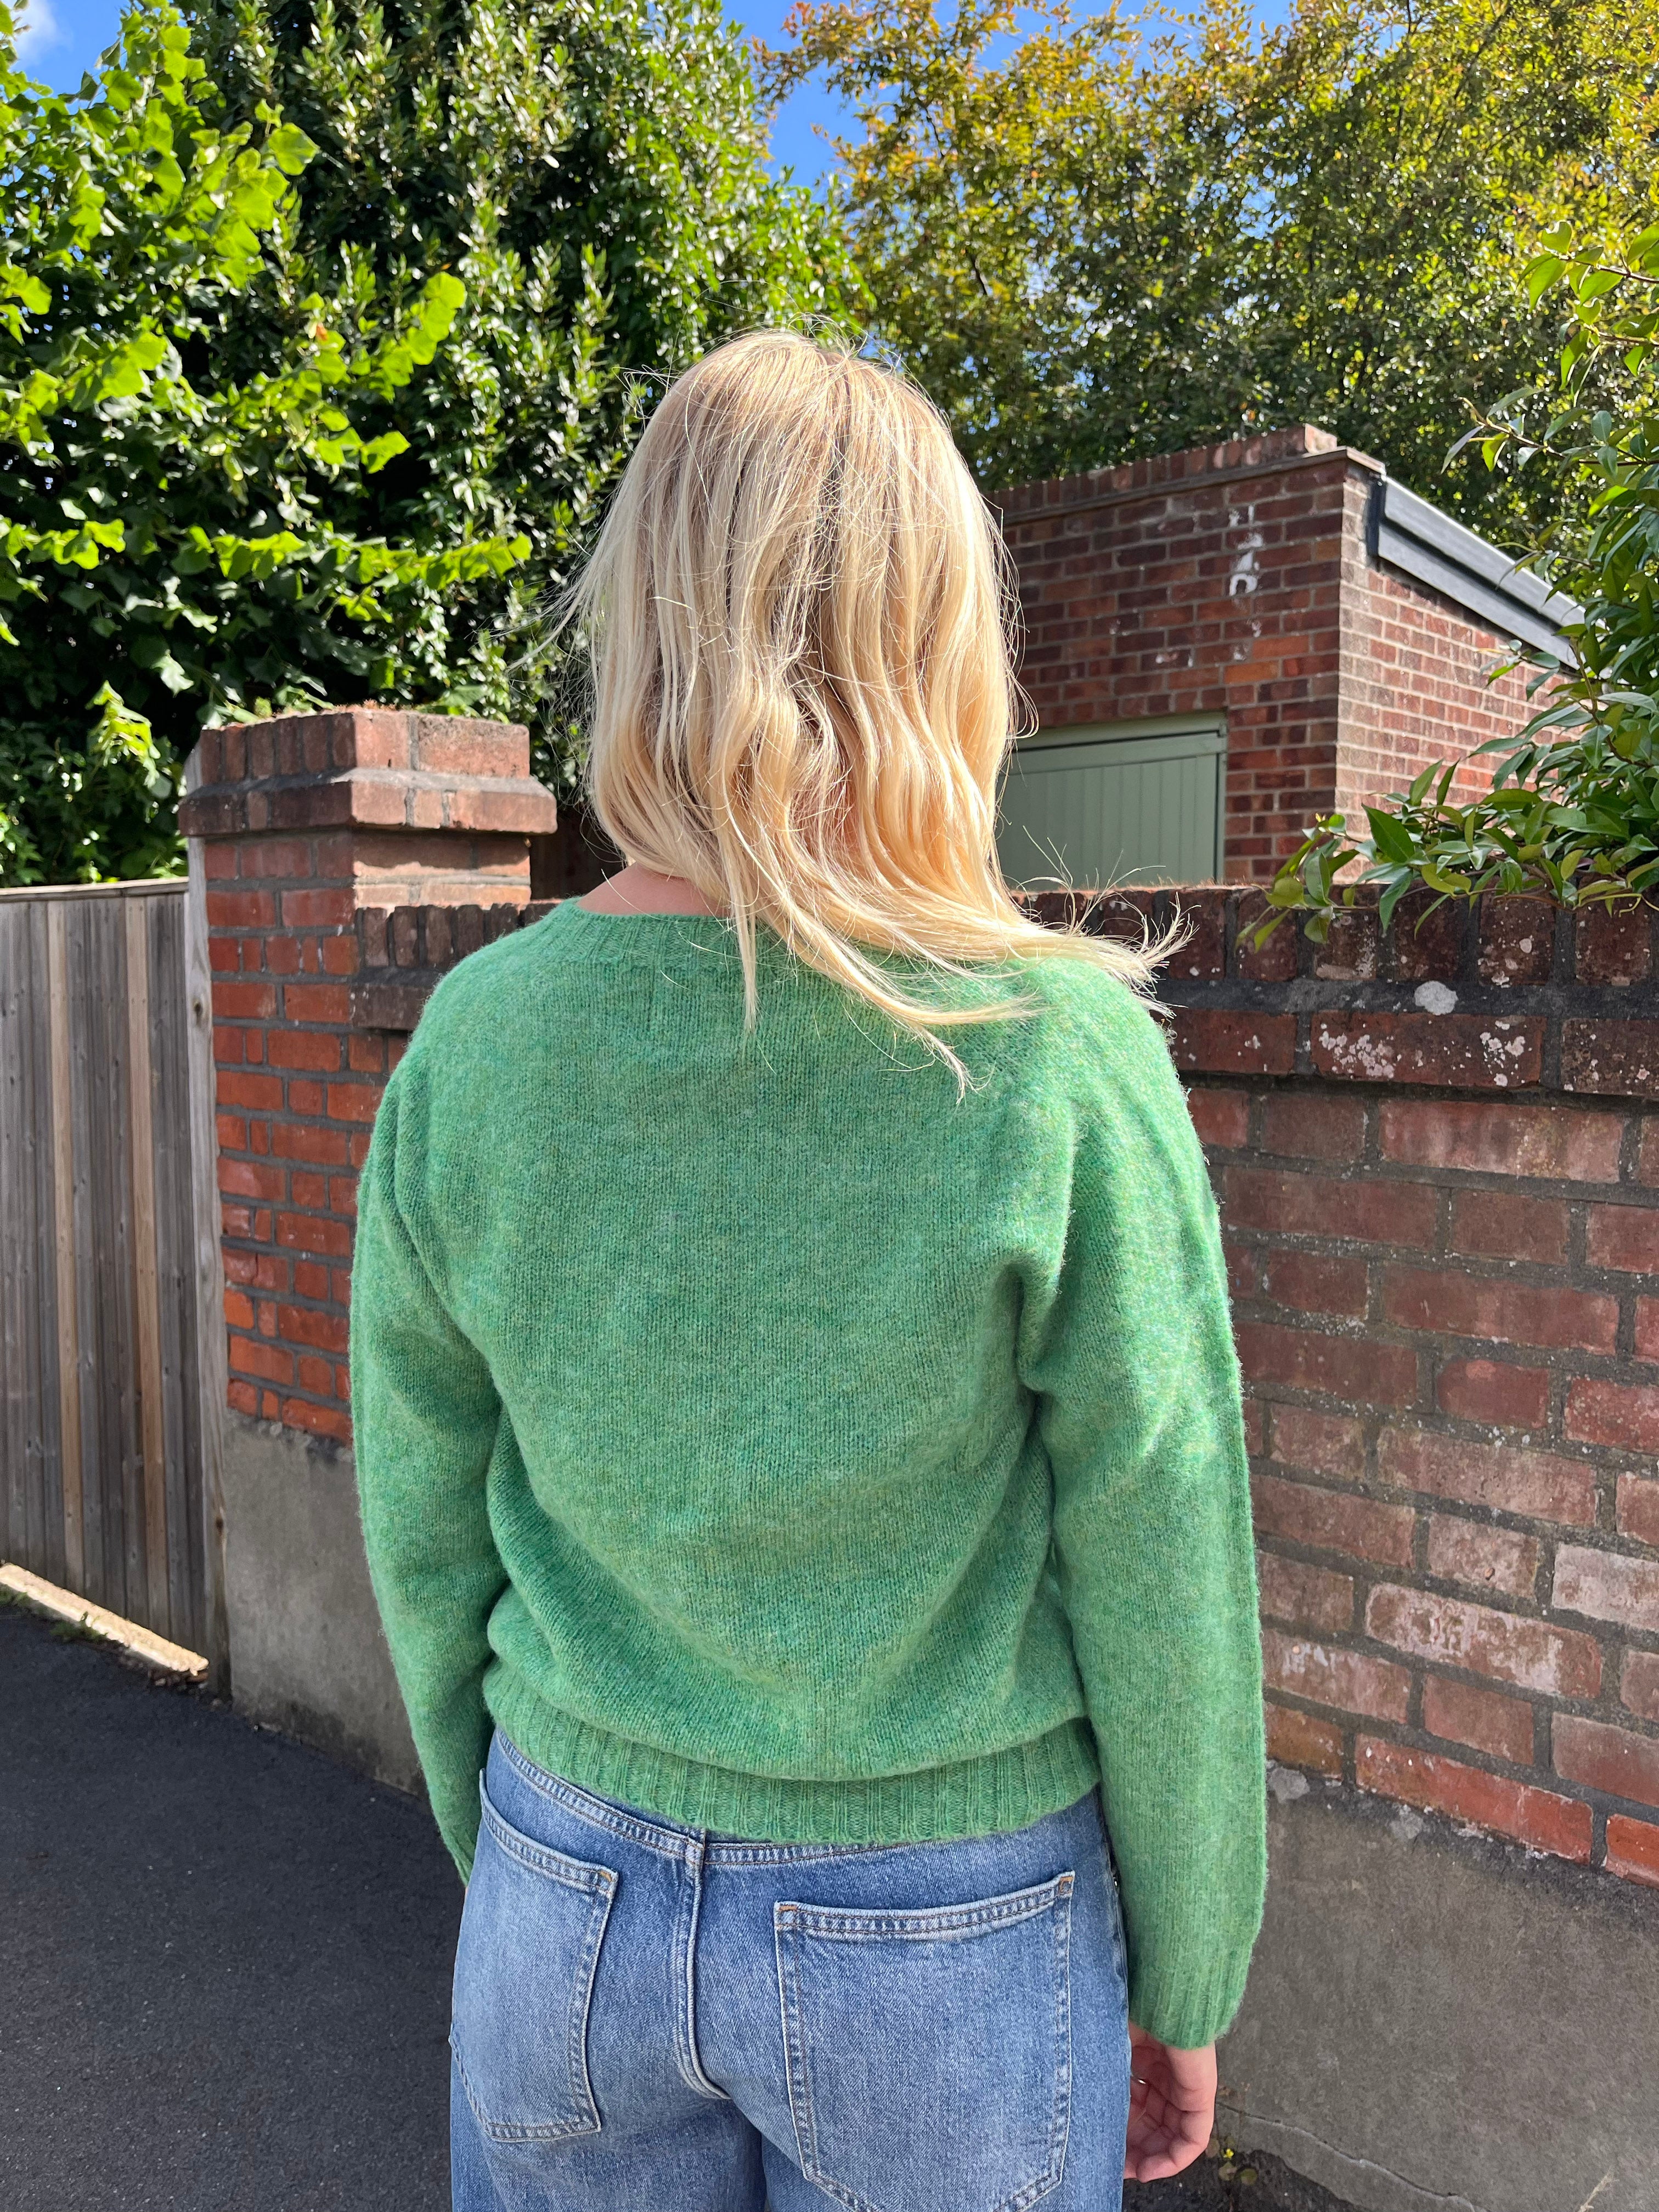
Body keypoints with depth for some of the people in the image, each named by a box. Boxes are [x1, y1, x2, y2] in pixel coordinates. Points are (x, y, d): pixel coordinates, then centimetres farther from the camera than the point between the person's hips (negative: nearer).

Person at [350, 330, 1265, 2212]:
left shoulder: (469, 1039, -13)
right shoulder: (1060, 1058, -22)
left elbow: (427, 1543, -2)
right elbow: (1160, 1603, -13)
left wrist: (503, 1854, 15)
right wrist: (1185, 1989, 4)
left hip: (572, 1896, 3)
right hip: (946, 1938, -2)